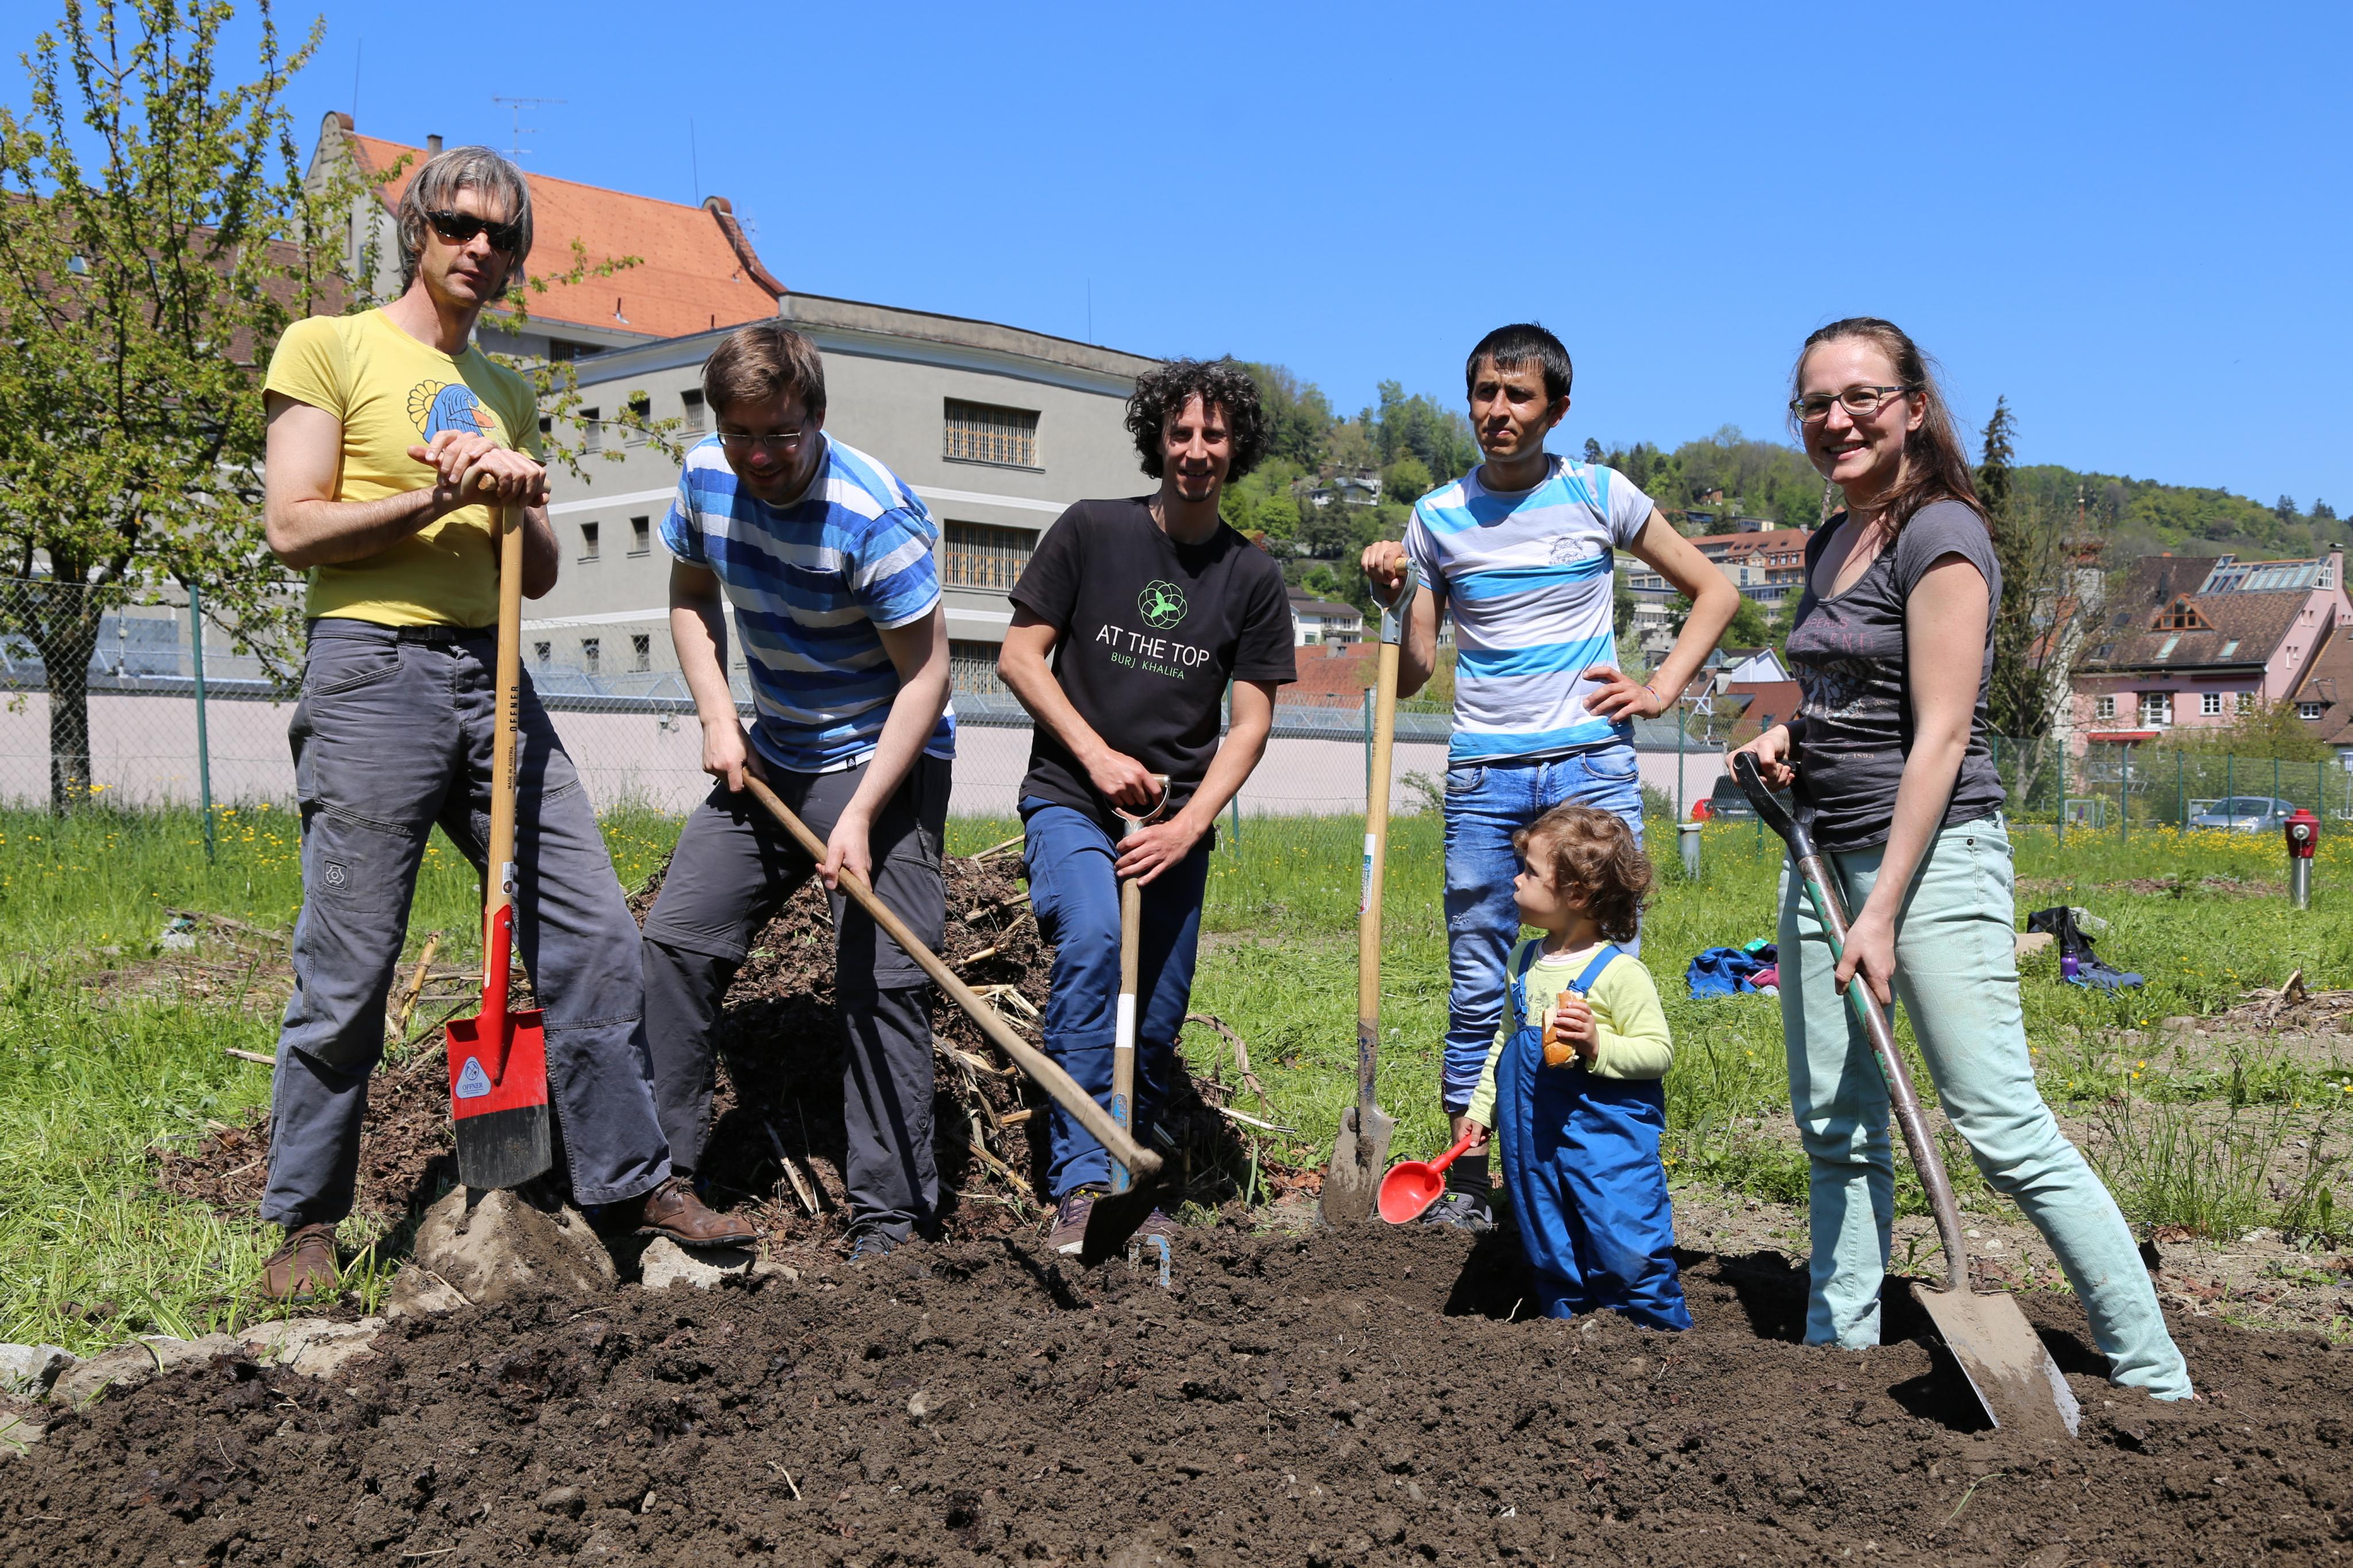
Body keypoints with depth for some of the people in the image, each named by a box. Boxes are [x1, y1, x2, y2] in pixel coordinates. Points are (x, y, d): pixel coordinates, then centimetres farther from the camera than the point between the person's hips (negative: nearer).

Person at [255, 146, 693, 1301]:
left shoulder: (507, 395, 22)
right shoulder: (328, 346, 5)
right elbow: (293, 527, -5)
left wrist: (520, 504, 0)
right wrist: (435, 501, -13)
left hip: (492, 678, 6)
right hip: (372, 671, -5)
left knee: (594, 933, 1)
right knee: (346, 972, -2)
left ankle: (630, 1182, 12)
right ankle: (305, 1225, 14)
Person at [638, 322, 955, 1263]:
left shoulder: (873, 515, -24)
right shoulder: (705, 479, -4)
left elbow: (926, 674, -21)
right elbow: (692, 598, 14)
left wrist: (861, 814, -26)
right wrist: (718, 720, -1)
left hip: (886, 761, -6)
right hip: (769, 758, 7)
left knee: (879, 980, -10)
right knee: (676, 941, 3)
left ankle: (890, 1219, -1)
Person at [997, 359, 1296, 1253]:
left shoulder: (1254, 578, 7)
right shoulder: (1092, 531, 2)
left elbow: (1251, 722, 4)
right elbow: (1018, 656, 2)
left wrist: (1190, 825, -9)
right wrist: (1097, 754, -9)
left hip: (1178, 820, 3)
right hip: (1070, 800, -3)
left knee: (1158, 1026, 3)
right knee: (1093, 942, -30)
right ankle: (1080, 1186, -27)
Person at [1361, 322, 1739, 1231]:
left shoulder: (1600, 496, 5)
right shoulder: (1437, 517, 7)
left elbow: (1714, 591, 14)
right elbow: (1410, 675, 9)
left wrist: (1662, 687, 2)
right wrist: (1387, 597, -8)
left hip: (1592, 763, -1)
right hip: (1483, 777, 1)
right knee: (1478, 986, 3)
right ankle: (1465, 1179, 13)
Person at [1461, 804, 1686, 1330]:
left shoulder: (1619, 972, -13)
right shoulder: (1524, 962, 8)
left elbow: (1658, 1050, -12)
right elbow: (1504, 1042, 19)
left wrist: (1599, 1045, -27)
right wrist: (1480, 1108, 19)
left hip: (1608, 1139, -7)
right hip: (1531, 1139, 7)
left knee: (1626, 1254, -6)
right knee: (1551, 1256, 15)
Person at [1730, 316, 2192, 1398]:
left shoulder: (1940, 536, -11)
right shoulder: (1830, 544, 14)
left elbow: (1939, 735, -17)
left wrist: (1884, 913, -20)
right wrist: (1788, 741, 8)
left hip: (1932, 856, -8)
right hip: (1824, 857, 8)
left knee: (2005, 1131, -7)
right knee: (1834, 1131, 11)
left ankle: (2155, 1379, 4)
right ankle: (1838, 1347, 22)